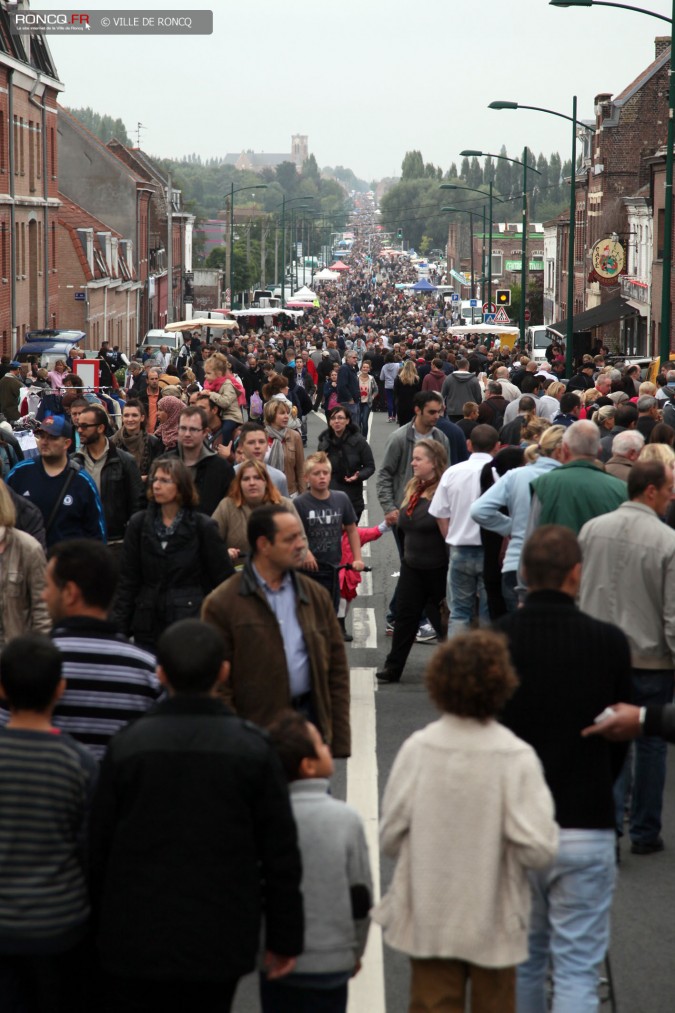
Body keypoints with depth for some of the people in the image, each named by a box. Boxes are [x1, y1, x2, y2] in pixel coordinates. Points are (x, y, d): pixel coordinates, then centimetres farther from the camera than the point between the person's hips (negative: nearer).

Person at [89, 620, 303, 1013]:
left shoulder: (127, 746, -5)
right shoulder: (254, 749, -6)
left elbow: (99, 847, 1)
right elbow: (280, 853, -3)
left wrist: (98, 931, 14)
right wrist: (284, 937, 7)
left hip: (135, 940, 0)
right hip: (219, 942, 0)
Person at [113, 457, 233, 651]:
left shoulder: (203, 527, 1)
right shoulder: (139, 523, 8)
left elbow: (223, 577, 4)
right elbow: (127, 580, 8)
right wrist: (119, 627, 0)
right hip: (148, 626, 3)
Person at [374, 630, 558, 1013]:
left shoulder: (418, 748, -10)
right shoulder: (515, 756, -16)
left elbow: (391, 837, -4)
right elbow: (537, 849, -17)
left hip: (426, 920, 1)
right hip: (492, 922, -1)